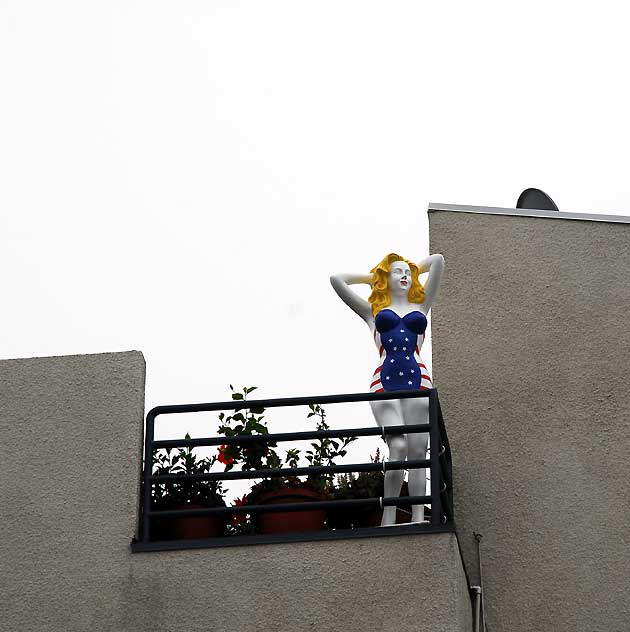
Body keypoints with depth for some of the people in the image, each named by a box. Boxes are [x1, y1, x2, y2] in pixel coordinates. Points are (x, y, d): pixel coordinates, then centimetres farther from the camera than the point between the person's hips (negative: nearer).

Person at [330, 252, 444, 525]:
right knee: (398, 447, -18)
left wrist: (414, 268, 36)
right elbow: (337, 279, 19)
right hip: (385, 380, -2)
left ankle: (418, 517, -9)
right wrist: (370, 276, 29)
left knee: (417, 451, -5)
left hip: (417, 379, 2)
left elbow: (437, 261, 22)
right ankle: (388, 518, -15)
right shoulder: (373, 311, 20)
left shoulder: (420, 307, 23)